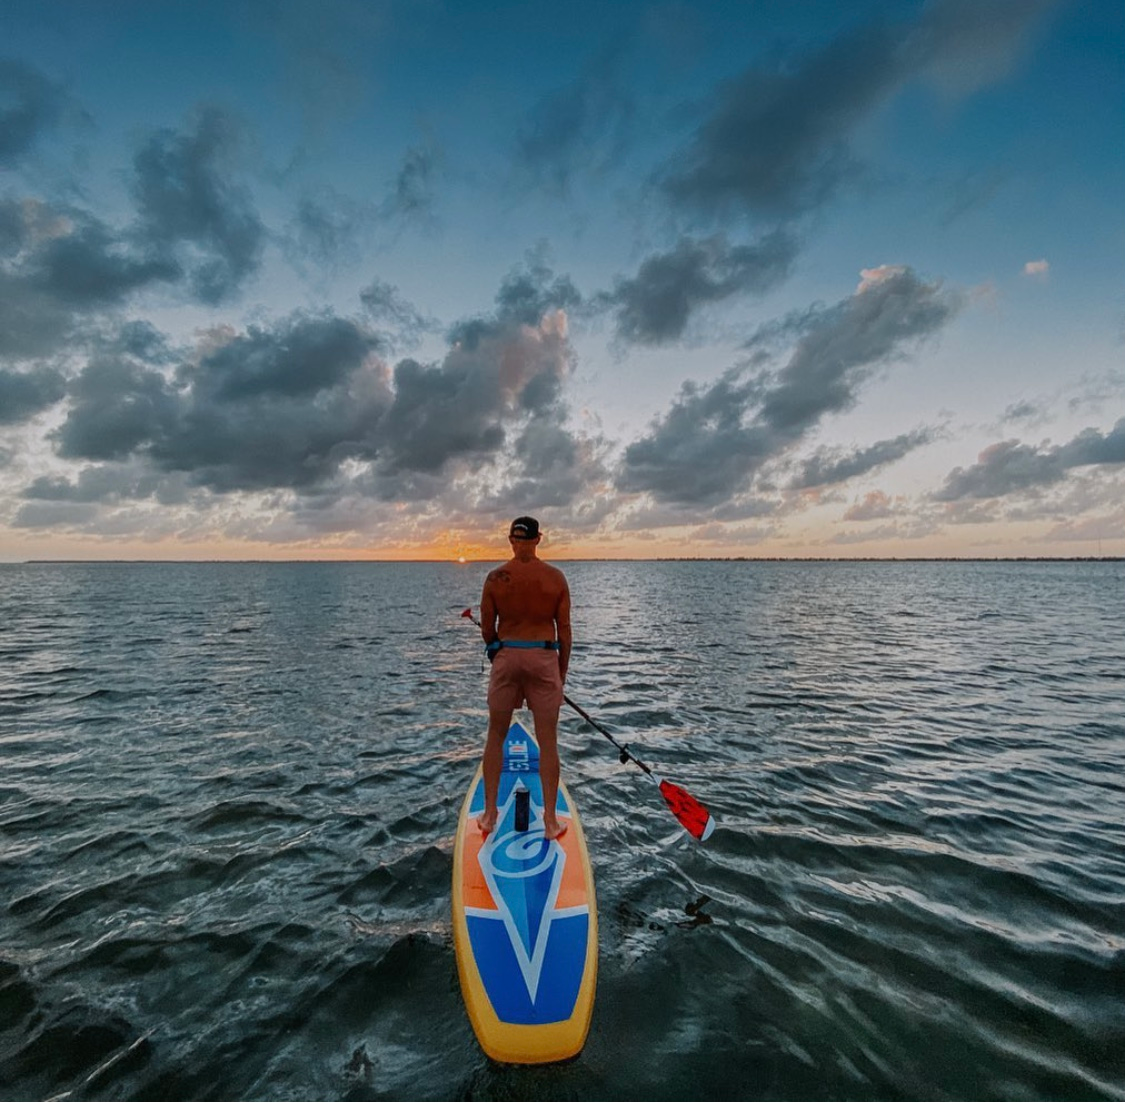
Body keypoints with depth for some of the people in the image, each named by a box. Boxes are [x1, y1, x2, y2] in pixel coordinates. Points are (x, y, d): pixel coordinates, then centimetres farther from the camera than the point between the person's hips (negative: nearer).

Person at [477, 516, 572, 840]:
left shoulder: (495, 577, -5)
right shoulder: (556, 577, -4)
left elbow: (487, 630, 1)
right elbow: (564, 630, -1)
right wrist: (562, 672, 10)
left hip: (506, 657, 0)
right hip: (545, 658, 0)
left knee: (496, 737, 16)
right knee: (548, 742, 9)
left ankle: (489, 814, 24)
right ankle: (551, 821, 18)